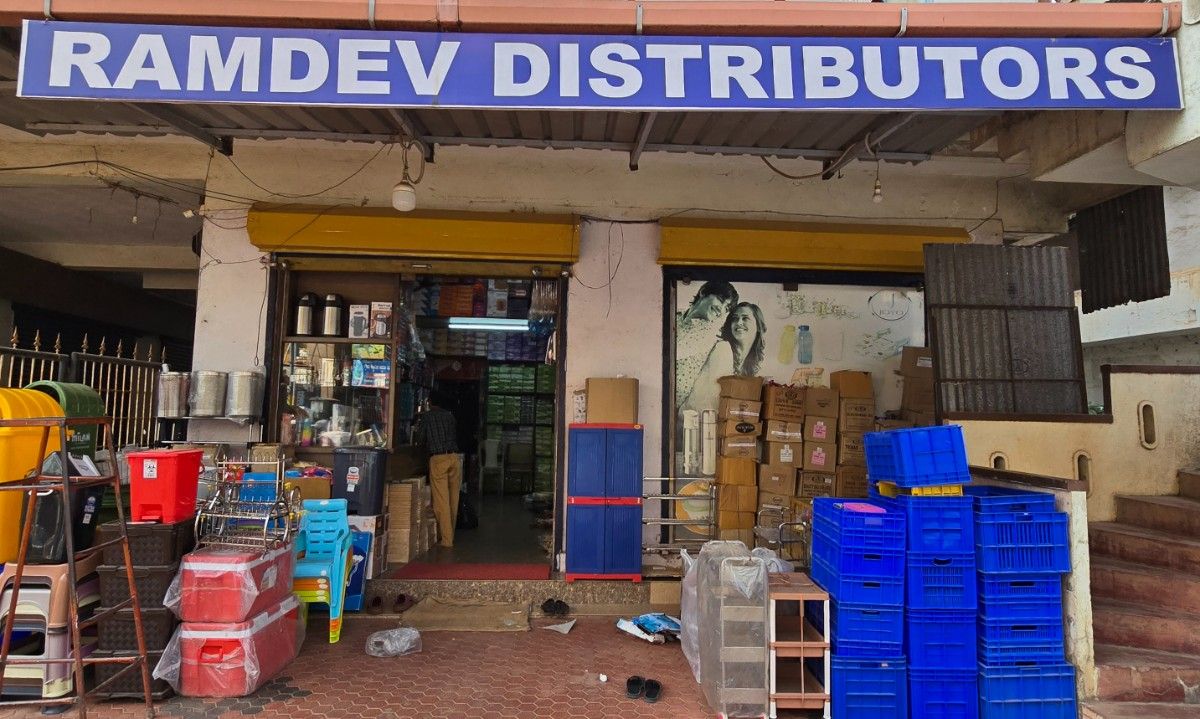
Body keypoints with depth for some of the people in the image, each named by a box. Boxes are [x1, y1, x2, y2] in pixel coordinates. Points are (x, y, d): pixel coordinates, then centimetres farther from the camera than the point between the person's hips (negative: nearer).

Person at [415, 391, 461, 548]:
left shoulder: (426, 416, 4)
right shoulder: (450, 416, 15)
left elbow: (420, 440, 3)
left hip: (438, 458, -4)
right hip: (455, 457, 4)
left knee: (441, 501, -2)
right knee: (453, 500, 10)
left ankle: (446, 539, -2)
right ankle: (450, 535, 20)